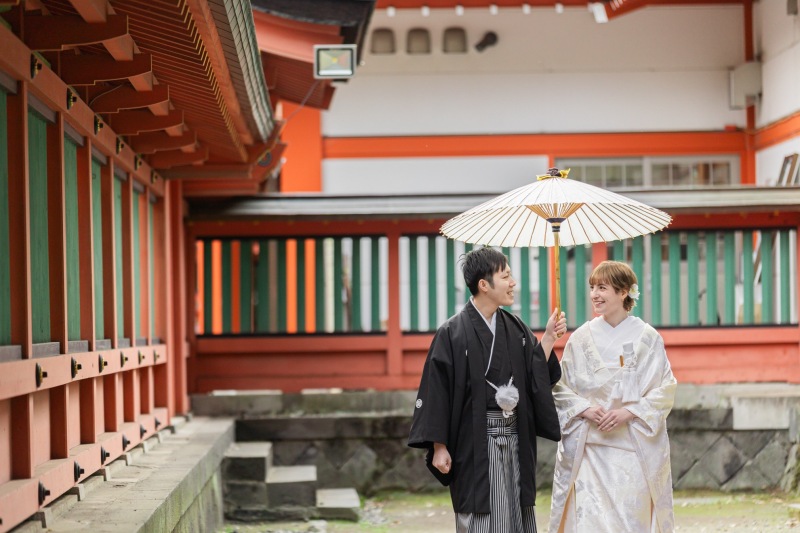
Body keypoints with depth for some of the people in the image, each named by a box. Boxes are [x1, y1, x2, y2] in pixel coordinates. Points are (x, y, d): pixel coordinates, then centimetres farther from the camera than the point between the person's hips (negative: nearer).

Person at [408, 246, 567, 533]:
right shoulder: (453, 333, -10)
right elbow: (436, 391, -10)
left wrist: (548, 338, -2)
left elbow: (537, 377, 9)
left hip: (516, 439, 6)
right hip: (475, 444, -6)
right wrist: (439, 447, -12)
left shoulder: (516, 328, 7)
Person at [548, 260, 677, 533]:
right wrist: (585, 409, -10)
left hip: (634, 447, -1)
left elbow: (665, 389, -1)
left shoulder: (647, 337, 0)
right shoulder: (581, 337, 5)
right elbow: (562, 387, 7)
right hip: (589, 446, 1)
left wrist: (628, 412, -14)